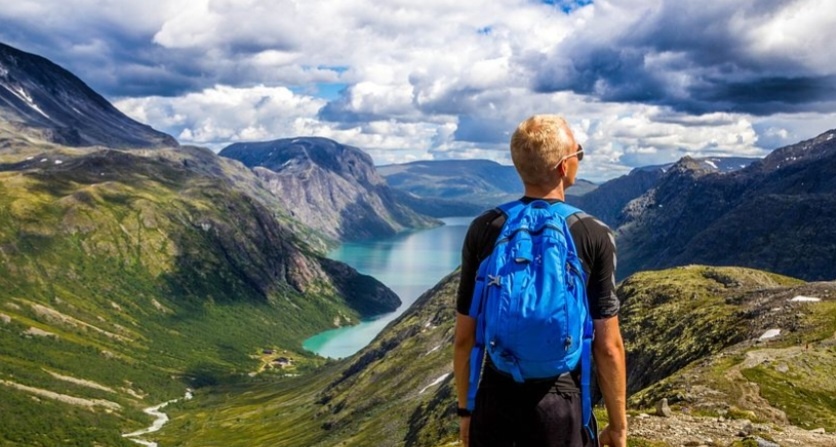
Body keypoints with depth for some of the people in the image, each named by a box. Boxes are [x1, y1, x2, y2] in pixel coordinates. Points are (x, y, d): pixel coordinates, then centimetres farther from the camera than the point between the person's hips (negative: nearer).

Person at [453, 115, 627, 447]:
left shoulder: (482, 230, -6)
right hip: (560, 406, -1)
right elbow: (608, 347, -9)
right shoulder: (594, 236, -11)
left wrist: (465, 409, 11)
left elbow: (464, 338, -2)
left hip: (495, 403, 2)